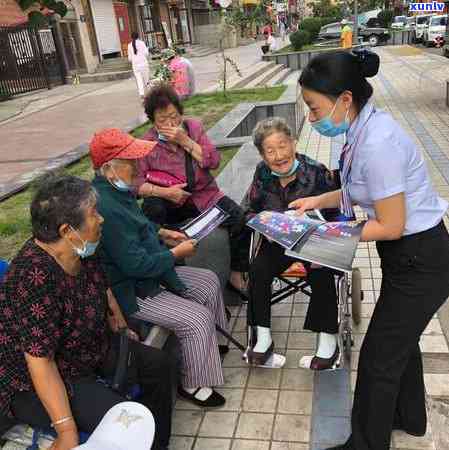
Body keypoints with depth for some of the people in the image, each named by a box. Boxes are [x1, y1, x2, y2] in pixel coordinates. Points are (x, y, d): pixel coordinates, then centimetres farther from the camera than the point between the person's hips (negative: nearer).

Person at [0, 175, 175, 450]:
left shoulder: (82, 252, -9)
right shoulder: (35, 276, -34)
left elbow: (103, 289, 11)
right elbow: (40, 361, -33)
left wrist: (121, 329, 12)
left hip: (92, 349, 9)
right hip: (37, 383, -9)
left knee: (160, 365, 9)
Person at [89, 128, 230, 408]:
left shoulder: (117, 190, 1)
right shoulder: (106, 208, -32)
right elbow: (136, 264, -30)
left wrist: (162, 233, 6)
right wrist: (176, 253, -17)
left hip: (149, 271, 11)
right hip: (131, 292, -11)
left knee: (210, 282, 12)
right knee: (196, 319, -16)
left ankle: (208, 345, 31)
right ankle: (193, 385, 7)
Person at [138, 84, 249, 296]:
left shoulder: (193, 127, 5)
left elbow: (213, 161, -5)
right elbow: (137, 181, -10)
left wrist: (185, 140, -15)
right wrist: (165, 192, -26)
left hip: (204, 195, 2)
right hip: (171, 204, -1)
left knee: (240, 218, -20)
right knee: (151, 210, -34)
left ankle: (236, 276, -4)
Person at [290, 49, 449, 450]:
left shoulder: (377, 143, -30)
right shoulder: (365, 127, -2)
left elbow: (390, 226, -24)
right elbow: (363, 191, 12)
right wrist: (318, 201, 5)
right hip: (411, 255, 9)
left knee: (379, 358, 6)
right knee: (401, 339, 27)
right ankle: (409, 417, 52)